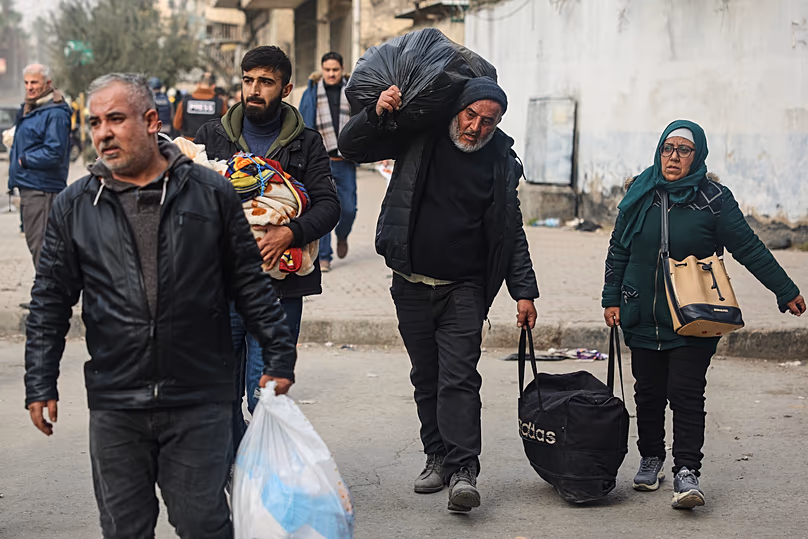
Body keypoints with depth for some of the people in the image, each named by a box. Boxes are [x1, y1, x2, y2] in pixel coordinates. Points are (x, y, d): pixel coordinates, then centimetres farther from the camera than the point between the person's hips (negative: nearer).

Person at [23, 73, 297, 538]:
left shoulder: (210, 193, 2)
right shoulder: (75, 206, 6)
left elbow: (251, 282, 6)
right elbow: (50, 302, 9)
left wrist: (279, 356, 5)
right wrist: (41, 386, 5)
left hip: (200, 402, -2)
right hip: (114, 407, 2)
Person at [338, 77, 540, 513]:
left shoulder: (501, 162, 0)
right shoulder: (419, 137, -3)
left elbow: (512, 232, 6)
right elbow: (351, 148, 0)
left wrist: (524, 290, 0)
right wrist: (376, 114, -20)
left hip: (464, 288, -2)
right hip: (412, 286, 2)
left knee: (459, 377, -11)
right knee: (426, 378, 10)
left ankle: (463, 469, -13)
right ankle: (437, 457, 21)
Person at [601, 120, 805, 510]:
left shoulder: (714, 200, -6)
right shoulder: (641, 193, 4)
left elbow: (750, 250, -2)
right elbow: (618, 250, 12)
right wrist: (612, 299, 10)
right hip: (643, 317, 4)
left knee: (686, 393, -10)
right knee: (649, 393, 11)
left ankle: (686, 473, -9)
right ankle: (651, 459, 29)